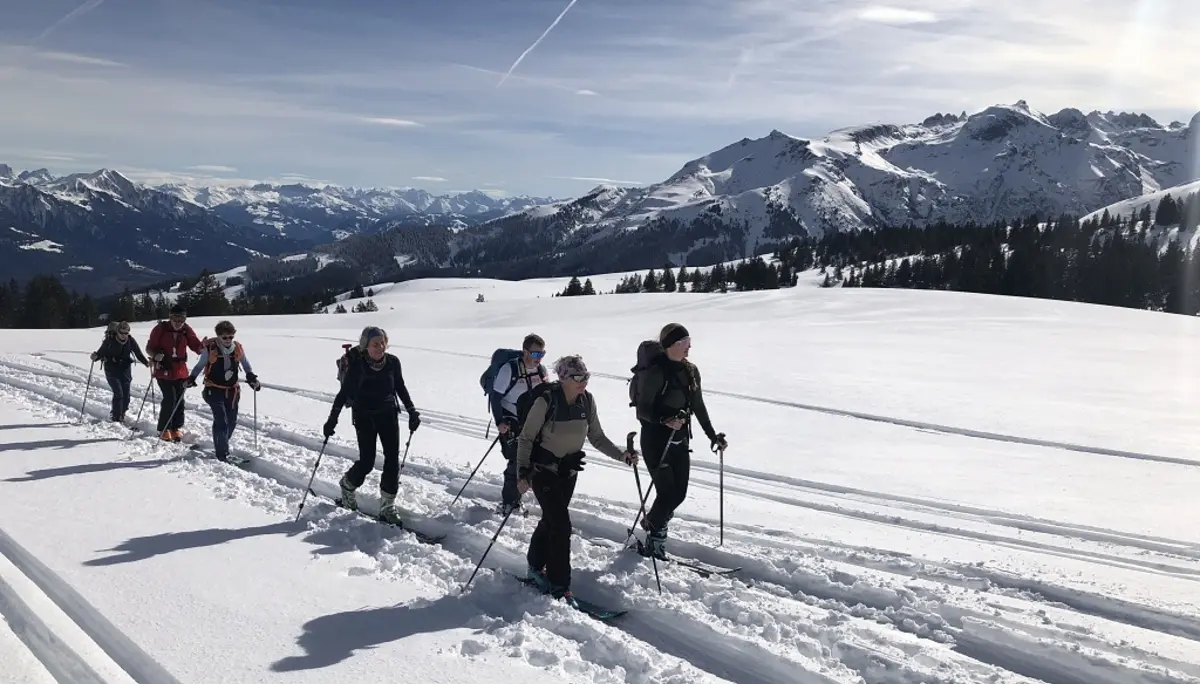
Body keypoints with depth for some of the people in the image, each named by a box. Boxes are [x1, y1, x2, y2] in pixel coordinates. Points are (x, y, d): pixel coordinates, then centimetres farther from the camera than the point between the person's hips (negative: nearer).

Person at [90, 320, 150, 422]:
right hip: (112, 369, -3)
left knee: (126, 394, 2)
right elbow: (101, 352, -9)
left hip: (125, 369, 3)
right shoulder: (110, 340, -13)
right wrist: (95, 357, -29)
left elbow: (138, 353, -3)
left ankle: (122, 414, 23)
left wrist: (146, 362, -16)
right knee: (118, 393, -14)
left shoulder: (130, 341, -6)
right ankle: (115, 417, -3)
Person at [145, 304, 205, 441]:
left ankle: (177, 428, 23)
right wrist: (157, 356, -23)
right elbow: (149, 348, -2)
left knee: (179, 400, 8)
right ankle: (164, 430, 6)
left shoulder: (186, 330, -1)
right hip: (164, 371, -4)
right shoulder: (160, 329, -9)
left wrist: (203, 348, -27)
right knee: (169, 399, -10)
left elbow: (196, 345, -4)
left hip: (181, 372, 4)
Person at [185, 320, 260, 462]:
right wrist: (192, 378, -8)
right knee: (221, 421, -12)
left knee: (232, 421, 10)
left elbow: (246, 365, 12)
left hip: (232, 390, 5)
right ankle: (222, 453, -5)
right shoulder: (210, 348, -11)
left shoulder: (238, 349, -1)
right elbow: (200, 365, 3)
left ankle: (221, 445, 32)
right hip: (214, 390, -4)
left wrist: (252, 377, -3)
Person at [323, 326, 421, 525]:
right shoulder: (357, 365, -13)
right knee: (366, 462, -3)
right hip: (364, 417, -3)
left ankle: (387, 506, 6)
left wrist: (412, 411, 9)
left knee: (393, 459, -3)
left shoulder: (393, 362, -5)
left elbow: (401, 388, 10)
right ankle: (347, 485, 31)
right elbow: (344, 393, -5)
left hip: (388, 415, 3)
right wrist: (332, 419, -7)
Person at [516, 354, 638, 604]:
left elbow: (597, 437, 2)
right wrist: (522, 473, -19)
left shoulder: (587, 401, -5)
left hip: (569, 471, 6)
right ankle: (559, 586, -2)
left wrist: (621, 454, -12)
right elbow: (526, 438, -14)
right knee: (561, 525, -11)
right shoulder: (546, 401, -21)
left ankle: (536, 568, 39)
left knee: (550, 520, 18)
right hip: (543, 470, -6)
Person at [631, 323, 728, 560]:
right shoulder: (654, 372, -16)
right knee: (667, 493, -6)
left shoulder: (691, 371, 5)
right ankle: (654, 542, 17)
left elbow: (699, 407, 15)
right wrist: (664, 421, -31)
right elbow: (643, 411, -15)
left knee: (679, 494, 7)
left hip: (680, 441, 7)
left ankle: (652, 522, 35)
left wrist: (713, 435, 16)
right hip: (656, 441, -7)